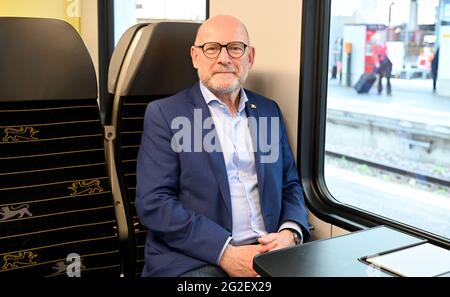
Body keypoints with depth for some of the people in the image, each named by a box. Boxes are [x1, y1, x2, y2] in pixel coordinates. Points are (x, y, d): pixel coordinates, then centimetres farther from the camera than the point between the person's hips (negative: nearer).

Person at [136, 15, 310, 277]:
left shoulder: (269, 110, 13)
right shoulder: (164, 114, -1)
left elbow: (290, 185, 16)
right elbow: (153, 203, -8)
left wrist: (290, 233, -4)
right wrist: (225, 252, -16)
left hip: (268, 253, 4)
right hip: (194, 260, -4)